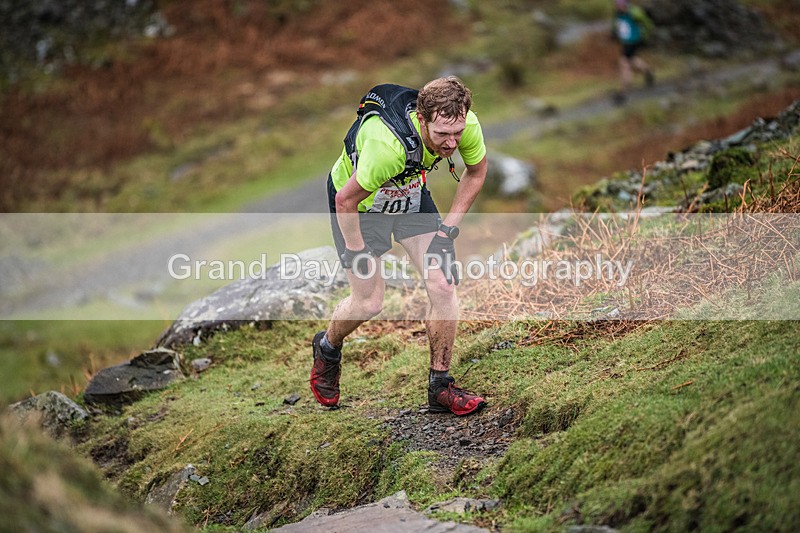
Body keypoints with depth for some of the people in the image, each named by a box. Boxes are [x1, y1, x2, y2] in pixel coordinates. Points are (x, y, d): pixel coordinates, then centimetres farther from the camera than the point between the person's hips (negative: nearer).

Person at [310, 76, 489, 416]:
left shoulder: (466, 124, -27)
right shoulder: (388, 144, -44)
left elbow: (476, 172, -4)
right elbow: (345, 200, -29)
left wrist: (448, 228, -7)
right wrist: (358, 255, -19)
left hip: (411, 192, 5)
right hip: (360, 200, -4)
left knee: (443, 286, -9)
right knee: (369, 302, 0)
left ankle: (440, 387, 5)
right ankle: (327, 349, 33)